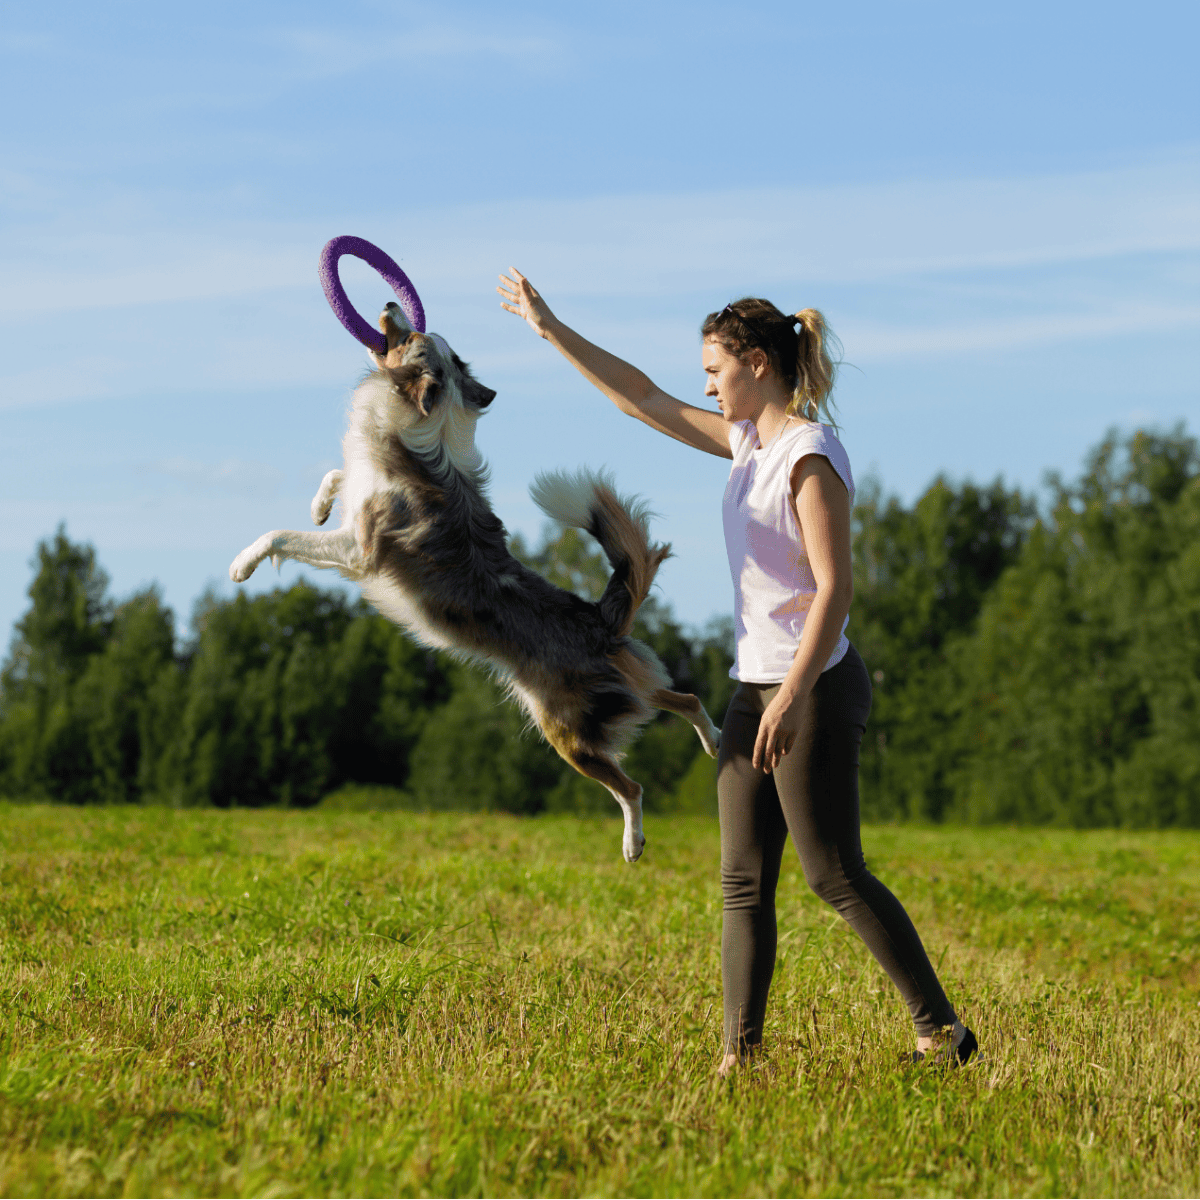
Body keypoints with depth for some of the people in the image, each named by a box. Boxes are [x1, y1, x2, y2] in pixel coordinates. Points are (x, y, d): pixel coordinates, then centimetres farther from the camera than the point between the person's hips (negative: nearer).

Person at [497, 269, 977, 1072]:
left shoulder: (811, 456, -15)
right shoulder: (749, 441, 12)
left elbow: (835, 588, -21)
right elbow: (644, 400, 20)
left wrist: (793, 697, -27)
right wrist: (550, 328, 19)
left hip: (815, 687, -9)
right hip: (758, 684, 9)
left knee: (836, 876, -6)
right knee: (744, 880, 5)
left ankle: (943, 1030, 2)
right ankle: (740, 1053, 5)